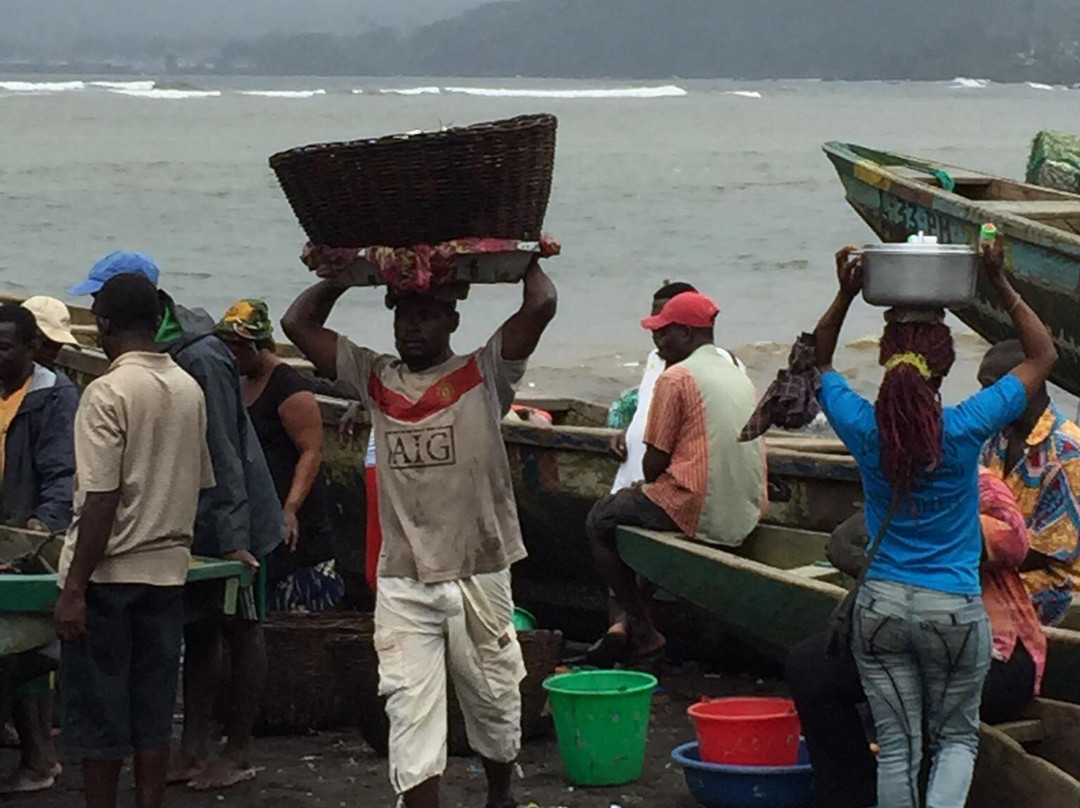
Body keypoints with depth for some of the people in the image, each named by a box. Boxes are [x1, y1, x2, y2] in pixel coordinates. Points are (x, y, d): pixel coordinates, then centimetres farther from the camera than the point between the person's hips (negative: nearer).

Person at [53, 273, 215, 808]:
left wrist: (75, 588, -16)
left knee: (97, 712, 2)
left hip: (108, 572, -6)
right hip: (167, 569, 6)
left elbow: (101, 501, -18)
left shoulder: (108, 393, -14)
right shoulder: (190, 391, 7)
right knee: (153, 713, 10)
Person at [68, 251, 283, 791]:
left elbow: (223, 454, -23)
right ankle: (194, 748, 18)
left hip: (227, 519, -8)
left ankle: (238, 753, 9)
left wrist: (232, 536, -23)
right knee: (197, 632, 12)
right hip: (188, 523, 8)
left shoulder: (199, 358, -23)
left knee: (240, 630, 3)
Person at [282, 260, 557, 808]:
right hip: (402, 584, 1)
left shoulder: (483, 374, -2)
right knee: (411, 713, -5)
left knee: (494, 701, 16)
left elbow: (541, 306, -14)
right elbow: (298, 323, 7)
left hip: (480, 577, -1)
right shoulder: (375, 378, 7)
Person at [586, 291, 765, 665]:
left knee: (600, 521, 13)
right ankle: (625, 620, 23)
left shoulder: (677, 377, -9)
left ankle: (641, 630, 10)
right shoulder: (739, 376, 16)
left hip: (697, 510, -8)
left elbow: (654, 462, -10)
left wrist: (650, 488, 13)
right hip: (745, 517, 8)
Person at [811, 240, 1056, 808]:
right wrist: (1000, 284, 0)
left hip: (881, 605, 2)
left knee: (897, 745, 9)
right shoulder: (966, 429, -14)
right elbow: (1043, 355, 0)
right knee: (956, 736, 15)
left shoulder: (864, 429, -9)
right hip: (954, 609, -1)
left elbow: (818, 361, 13)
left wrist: (846, 294, 5)